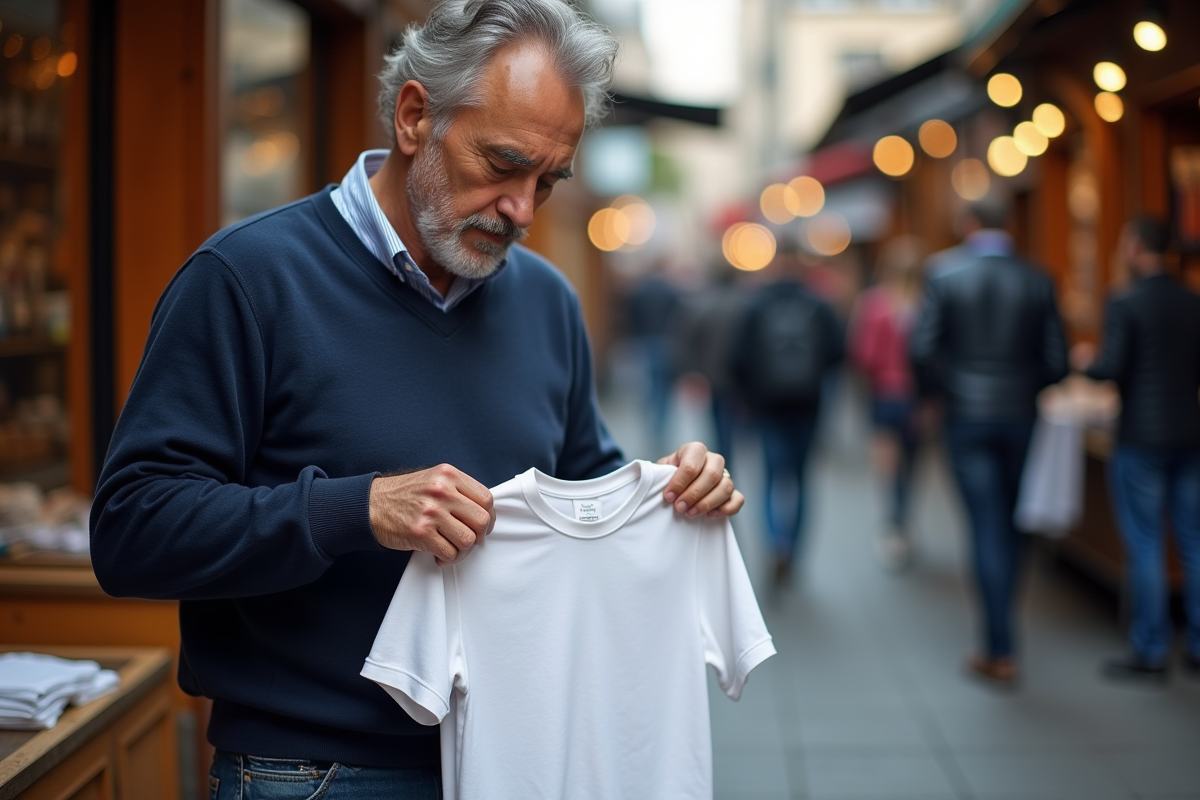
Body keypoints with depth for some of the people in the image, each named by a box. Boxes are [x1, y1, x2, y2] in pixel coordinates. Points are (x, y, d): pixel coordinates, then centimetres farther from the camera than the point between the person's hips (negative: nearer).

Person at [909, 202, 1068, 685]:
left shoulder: (945, 280, -4)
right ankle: (1000, 625, 24)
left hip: (967, 415, -2)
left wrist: (936, 394, 9)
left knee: (987, 527, -2)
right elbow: (1056, 360, -2)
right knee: (1013, 525, 15)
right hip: (1021, 418, 2)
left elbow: (922, 350, -9)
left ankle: (1001, 650, -4)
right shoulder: (1037, 283, 1)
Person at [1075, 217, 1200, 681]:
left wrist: (1084, 362, 2)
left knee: (1144, 546, 0)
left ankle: (1149, 651, 5)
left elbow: (1111, 368, -17)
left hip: (1141, 438, -6)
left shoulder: (1124, 304, -11)